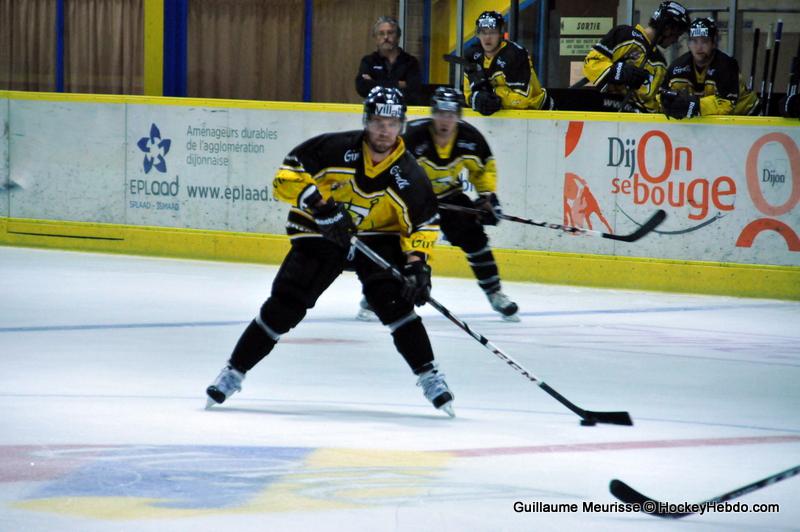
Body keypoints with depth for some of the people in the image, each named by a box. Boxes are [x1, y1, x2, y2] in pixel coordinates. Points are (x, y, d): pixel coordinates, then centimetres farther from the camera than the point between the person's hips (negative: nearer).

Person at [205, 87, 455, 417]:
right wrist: (319, 205, -30)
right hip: (320, 233, 0)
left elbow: (424, 223, -6)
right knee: (283, 308, -7)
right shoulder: (335, 148, -21)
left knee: (395, 301, -22)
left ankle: (429, 376, -10)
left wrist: (417, 263, -21)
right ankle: (234, 371, 6)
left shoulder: (409, 176, -15)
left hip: (378, 238, 1)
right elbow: (287, 176, -18)